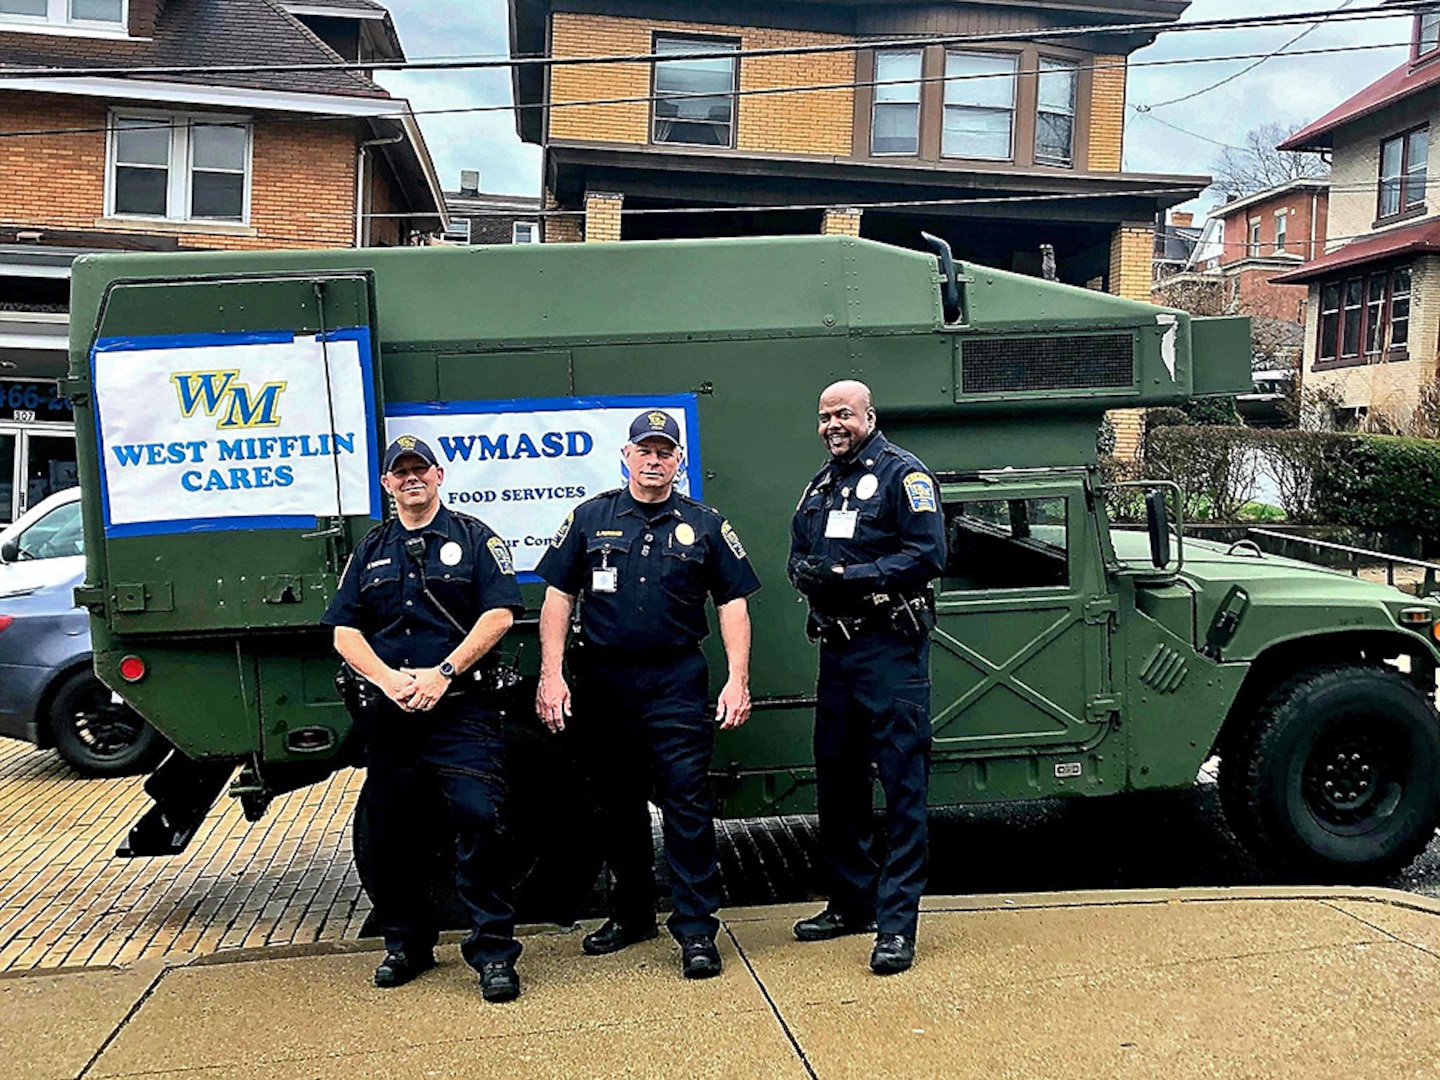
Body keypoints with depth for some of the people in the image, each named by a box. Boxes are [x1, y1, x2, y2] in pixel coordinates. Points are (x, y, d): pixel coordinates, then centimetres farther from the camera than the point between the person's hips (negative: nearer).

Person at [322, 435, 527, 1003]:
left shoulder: (473, 538, 6)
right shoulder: (370, 550, 16)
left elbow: (499, 614, -5)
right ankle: (406, 944, 27)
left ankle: (493, 952, -4)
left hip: (461, 708, -4)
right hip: (388, 715, 4)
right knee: (389, 832, 9)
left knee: (478, 820, -13)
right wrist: (390, 680, -10)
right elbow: (344, 631, 8)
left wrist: (443, 672, -15)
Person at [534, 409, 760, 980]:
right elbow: (558, 597, 5)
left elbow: (732, 603, 5)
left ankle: (696, 930, 1)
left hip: (676, 683, -2)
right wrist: (551, 675, -4)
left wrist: (737, 680, -5)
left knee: (686, 801, -6)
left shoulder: (704, 525, 5)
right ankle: (632, 914, 28)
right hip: (601, 683, 2)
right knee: (616, 804, 12)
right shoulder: (590, 518, 6)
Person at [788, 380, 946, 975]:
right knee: (836, 780, 13)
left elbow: (927, 555, -14)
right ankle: (852, 903, 27)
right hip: (837, 648, 8)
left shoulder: (903, 474, -5)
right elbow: (798, 552, 22)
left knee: (902, 782, -5)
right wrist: (806, 571, -3)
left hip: (891, 649, -8)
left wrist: (848, 577, -19)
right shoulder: (820, 485, 18)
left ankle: (896, 924, -2)